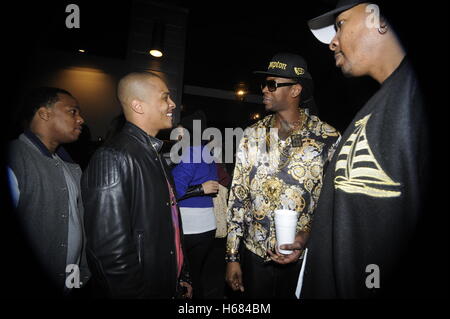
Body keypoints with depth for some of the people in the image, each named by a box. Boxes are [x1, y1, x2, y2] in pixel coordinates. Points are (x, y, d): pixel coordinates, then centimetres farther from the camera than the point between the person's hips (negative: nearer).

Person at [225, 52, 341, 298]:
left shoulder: (327, 138, -9)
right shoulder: (253, 135, -3)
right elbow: (238, 196, -1)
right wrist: (232, 256, 0)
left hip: (305, 256, -2)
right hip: (255, 252, 2)